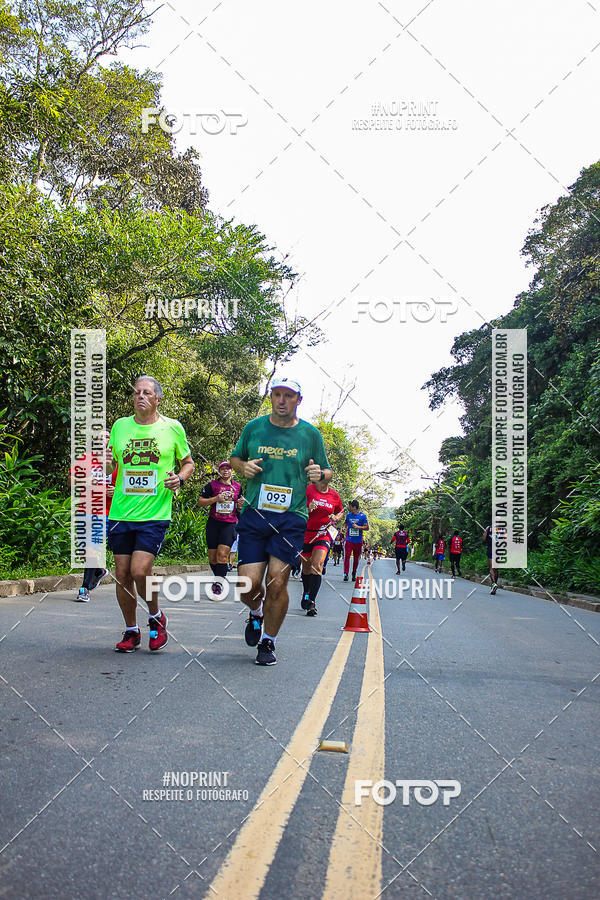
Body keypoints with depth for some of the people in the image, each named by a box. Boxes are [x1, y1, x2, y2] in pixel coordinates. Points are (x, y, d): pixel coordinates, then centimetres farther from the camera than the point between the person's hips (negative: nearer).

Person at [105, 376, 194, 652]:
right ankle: (131, 631, 24)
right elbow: (109, 468, 18)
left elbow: (188, 462, 14)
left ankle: (156, 617, 13)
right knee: (122, 575, 5)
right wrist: (106, 463, -6)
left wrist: (180, 479, -7)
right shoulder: (120, 426, 9)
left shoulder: (172, 428, 2)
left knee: (140, 570, -15)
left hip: (155, 514, -3)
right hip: (121, 513, 3)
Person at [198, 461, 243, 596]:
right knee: (212, 558, 3)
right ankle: (220, 578, 25)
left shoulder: (237, 486, 13)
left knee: (222, 554, -17)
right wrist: (215, 499, -12)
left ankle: (218, 584, -16)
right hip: (213, 523, 0)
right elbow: (200, 502, 1)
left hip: (230, 524, 0)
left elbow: (239, 509, 23)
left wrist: (241, 505, 0)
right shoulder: (212, 485, 5)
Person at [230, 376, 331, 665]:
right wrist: (244, 466, -1)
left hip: (291, 516, -1)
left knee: (276, 583, -6)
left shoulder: (310, 434, 6)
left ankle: (268, 642, 16)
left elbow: (326, 473, 16)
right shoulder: (253, 427, 8)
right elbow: (235, 457, 22)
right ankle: (256, 613, 31)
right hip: (254, 513, 1)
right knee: (249, 584, -6)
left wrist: (320, 474, -8)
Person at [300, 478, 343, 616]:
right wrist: (307, 509, -24)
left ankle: (312, 602, -17)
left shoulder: (334, 496, 4)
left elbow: (341, 511, 21)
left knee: (317, 565, -18)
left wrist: (335, 518, 0)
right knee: (306, 567, 12)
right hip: (306, 533, 0)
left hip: (324, 534, 0)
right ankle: (306, 593, 39)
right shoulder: (308, 490, -5)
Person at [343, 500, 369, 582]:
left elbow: (367, 528, -4)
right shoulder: (348, 515, 7)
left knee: (356, 558, 8)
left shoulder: (362, 516, -5)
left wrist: (358, 527, -16)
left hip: (358, 541, -2)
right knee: (347, 556, -12)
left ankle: (354, 574, 22)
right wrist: (346, 531, 12)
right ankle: (346, 574, -14)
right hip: (349, 540, 2)